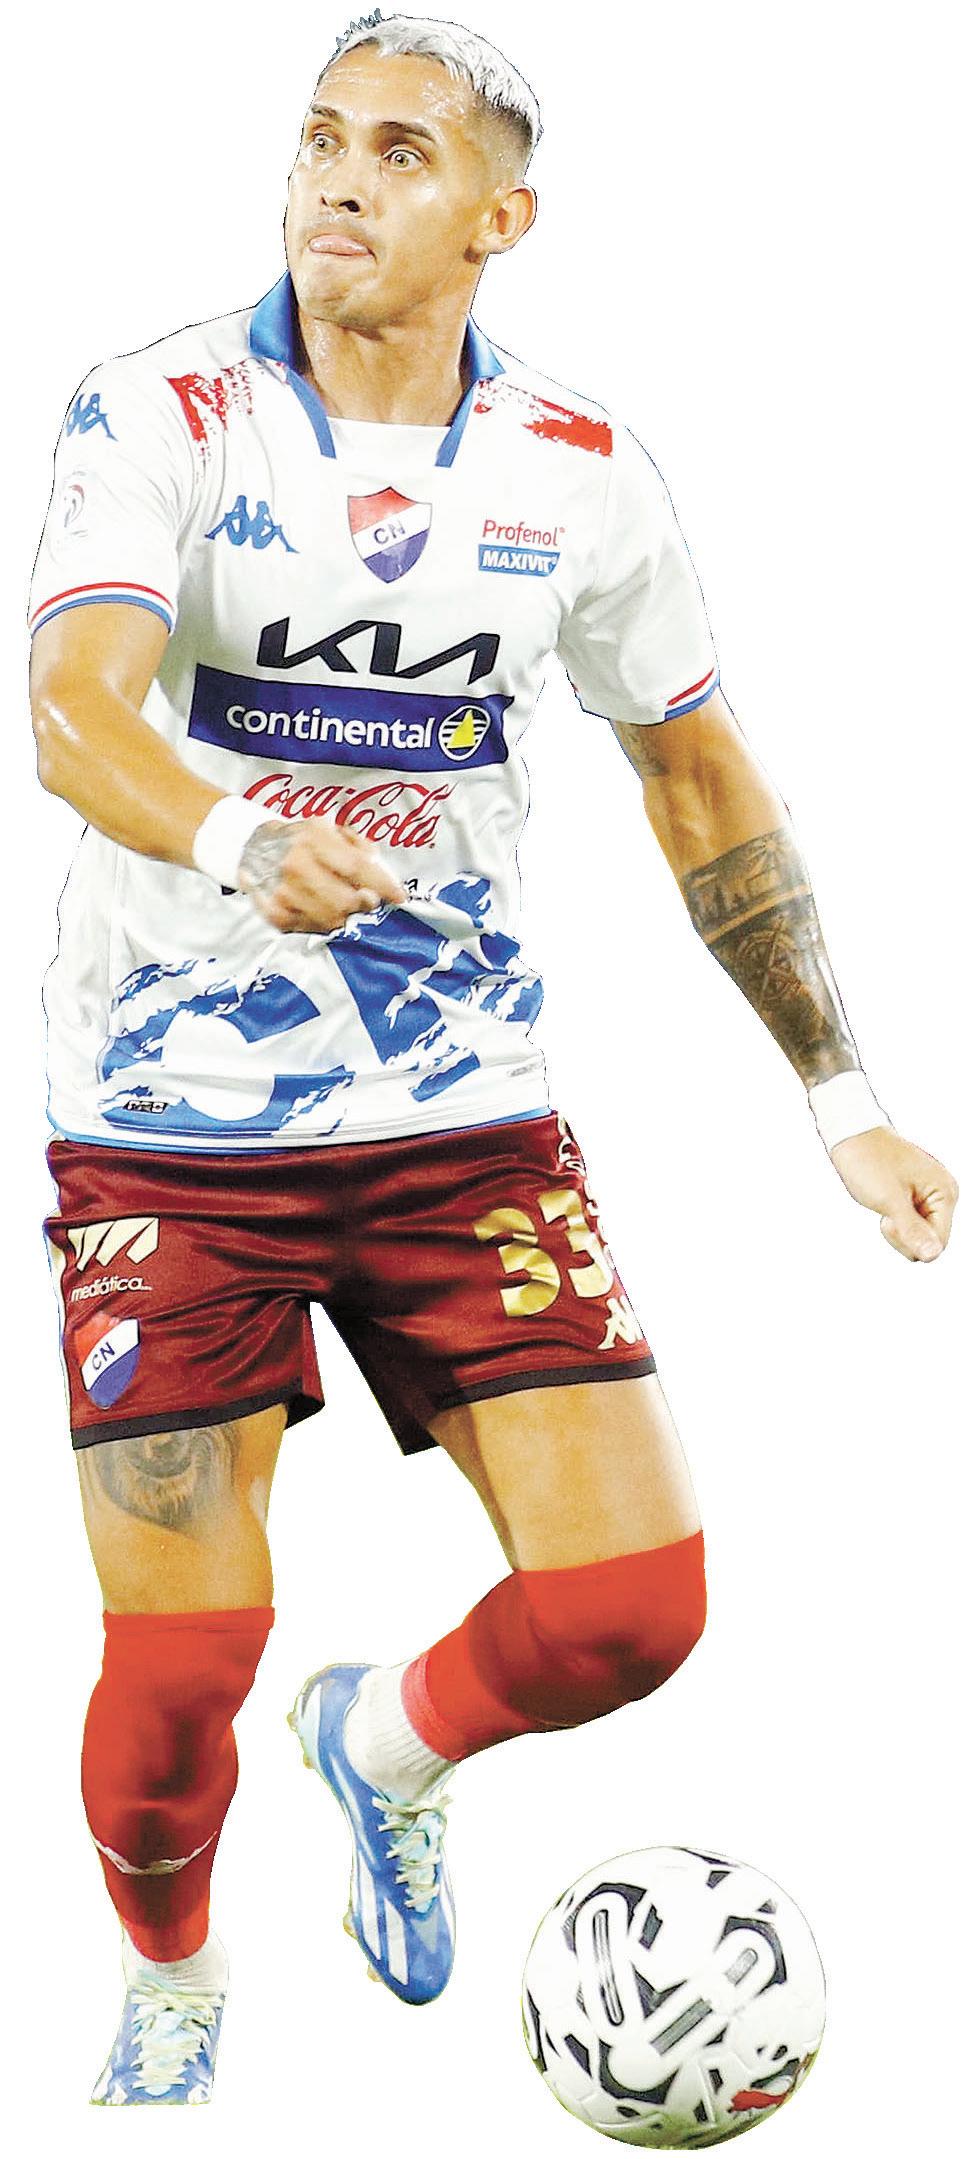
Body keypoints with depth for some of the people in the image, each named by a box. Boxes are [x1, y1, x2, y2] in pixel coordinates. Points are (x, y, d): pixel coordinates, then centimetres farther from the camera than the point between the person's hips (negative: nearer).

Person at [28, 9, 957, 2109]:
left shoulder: (581, 473, 0)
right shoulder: (163, 416, -10)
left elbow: (702, 776, 12)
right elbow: (75, 706, -27)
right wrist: (236, 842, -49)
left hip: (464, 1110, 3)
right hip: (172, 1122, -3)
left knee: (631, 1604, -8)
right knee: (179, 1670, -3)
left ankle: (390, 1743, 28)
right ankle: (170, 1991, 31)